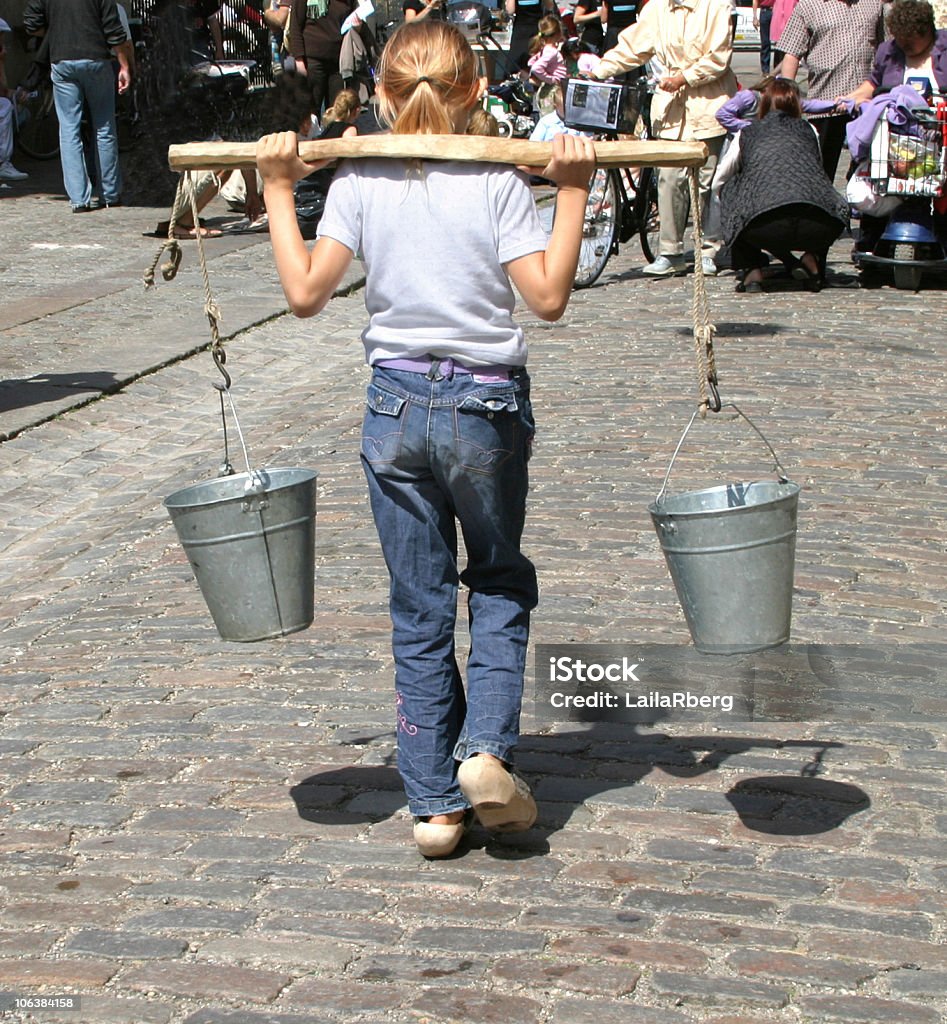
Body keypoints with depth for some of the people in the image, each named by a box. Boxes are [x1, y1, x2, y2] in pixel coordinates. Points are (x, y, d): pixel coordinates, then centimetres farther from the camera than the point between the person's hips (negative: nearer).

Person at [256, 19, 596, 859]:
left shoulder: (358, 183, -3)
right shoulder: (499, 184, -8)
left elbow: (305, 292, -6)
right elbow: (548, 296, -12)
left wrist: (279, 192, 2)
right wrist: (573, 193, -9)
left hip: (397, 408, 2)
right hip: (487, 409, -1)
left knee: (419, 607, 10)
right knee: (500, 582, 20)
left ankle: (434, 802, 13)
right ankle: (486, 748, 4)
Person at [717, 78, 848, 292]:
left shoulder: (747, 134, 25)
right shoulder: (808, 130, 28)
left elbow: (719, 182, 36)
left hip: (764, 228, -1)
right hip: (816, 229, 1)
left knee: (730, 188, 30)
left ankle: (752, 270, 18)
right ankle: (812, 260, 14)